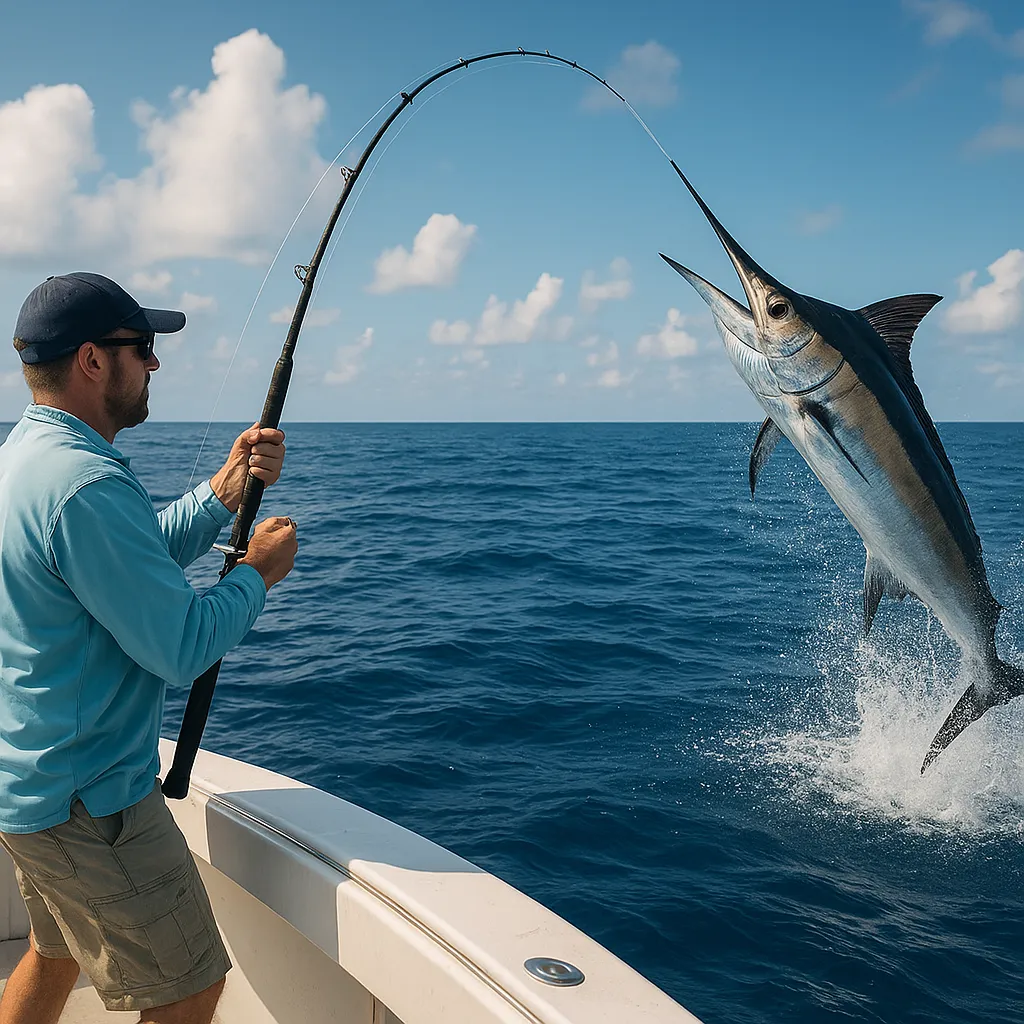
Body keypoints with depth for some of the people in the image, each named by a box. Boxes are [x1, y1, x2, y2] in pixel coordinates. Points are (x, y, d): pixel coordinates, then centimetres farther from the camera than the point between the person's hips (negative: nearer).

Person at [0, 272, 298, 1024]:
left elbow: (140, 557, 15)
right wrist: (258, 573, -9)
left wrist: (223, 492, 2)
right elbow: (183, 650, -26)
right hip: (86, 802, -10)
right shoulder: (85, 483, -27)